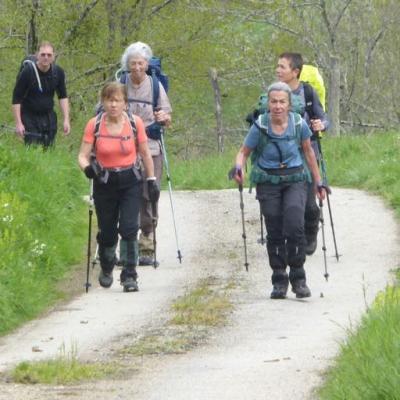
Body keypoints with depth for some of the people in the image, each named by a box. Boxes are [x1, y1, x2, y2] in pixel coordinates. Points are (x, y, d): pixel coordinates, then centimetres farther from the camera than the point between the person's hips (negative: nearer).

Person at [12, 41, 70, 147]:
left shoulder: (58, 72, -5)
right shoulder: (27, 72, -18)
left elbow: (63, 97, 8)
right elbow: (16, 99, -13)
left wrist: (66, 120, 1)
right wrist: (18, 123, -17)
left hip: (49, 117, 4)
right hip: (30, 118, -4)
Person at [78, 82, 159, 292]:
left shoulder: (135, 123, -7)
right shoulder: (94, 125, -8)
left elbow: (145, 153, 5)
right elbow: (83, 155, -8)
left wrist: (152, 180, 7)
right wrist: (87, 167, -30)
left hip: (130, 182, 0)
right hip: (104, 183, 0)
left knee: (129, 228, -15)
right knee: (107, 233, 9)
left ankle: (130, 276, -8)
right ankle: (106, 270, 37)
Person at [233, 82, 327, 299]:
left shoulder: (299, 124, -8)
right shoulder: (260, 127, -11)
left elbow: (308, 152, 8)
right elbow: (243, 152, 0)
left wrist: (318, 183, 13)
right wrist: (239, 167, -22)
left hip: (295, 180, 0)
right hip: (268, 182, 0)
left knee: (294, 226, -17)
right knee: (275, 232, -1)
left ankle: (298, 278, -6)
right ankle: (279, 280, 12)